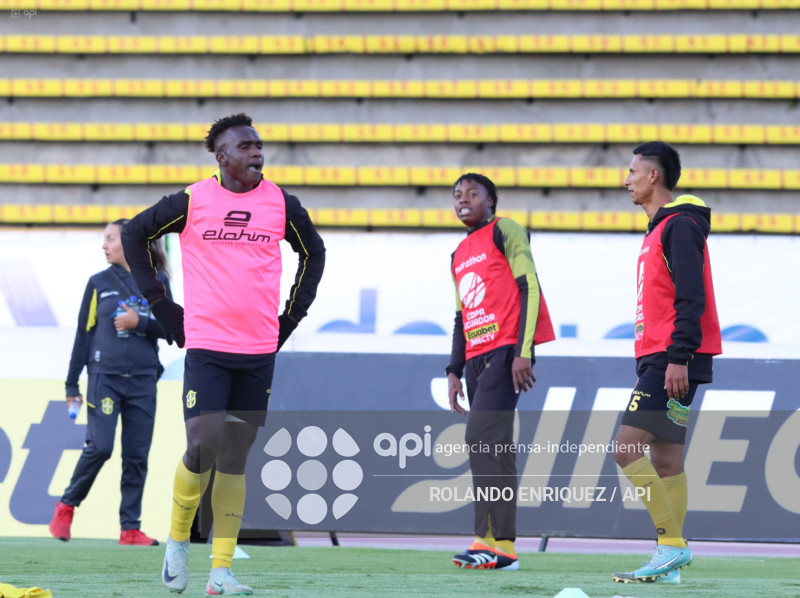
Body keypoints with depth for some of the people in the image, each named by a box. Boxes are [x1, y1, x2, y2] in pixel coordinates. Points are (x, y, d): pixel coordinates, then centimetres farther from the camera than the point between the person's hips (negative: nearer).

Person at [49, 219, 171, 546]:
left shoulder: (158, 282, 8)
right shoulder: (99, 283, 7)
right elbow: (84, 333, 8)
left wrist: (139, 323, -11)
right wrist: (72, 384, 6)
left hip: (143, 380, 1)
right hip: (105, 376, -1)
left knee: (137, 455, 0)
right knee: (99, 446, -14)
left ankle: (130, 528, 4)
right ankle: (67, 505, 6)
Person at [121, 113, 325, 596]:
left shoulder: (281, 203, 4)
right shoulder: (192, 202, -3)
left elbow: (313, 252, 20)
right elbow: (135, 235, 10)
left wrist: (291, 317, 13)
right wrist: (163, 307, 6)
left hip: (260, 351, 3)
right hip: (206, 345, -3)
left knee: (235, 458, 4)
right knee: (202, 450, -12)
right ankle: (178, 538, 14)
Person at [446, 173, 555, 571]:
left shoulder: (504, 232, -1)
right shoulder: (459, 255, 22)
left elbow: (530, 288, -9)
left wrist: (523, 351, -17)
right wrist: (455, 371, 17)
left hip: (506, 350, -8)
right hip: (477, 356, 8)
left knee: (482, 438, -18)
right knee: (493, 448, 3)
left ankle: (494, 541, -22)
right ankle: (501, 546, 2)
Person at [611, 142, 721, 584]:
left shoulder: (680, 225, -11)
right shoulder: (660, 228, 20)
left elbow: (691, 298, -19)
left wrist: (679, 358, -24)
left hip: (672, 362, -10)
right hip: (657, 360, 10)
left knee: (626, 449, -15)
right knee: (664, 459, 7)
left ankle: (672, 544, -15)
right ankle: (668, 562, 8)